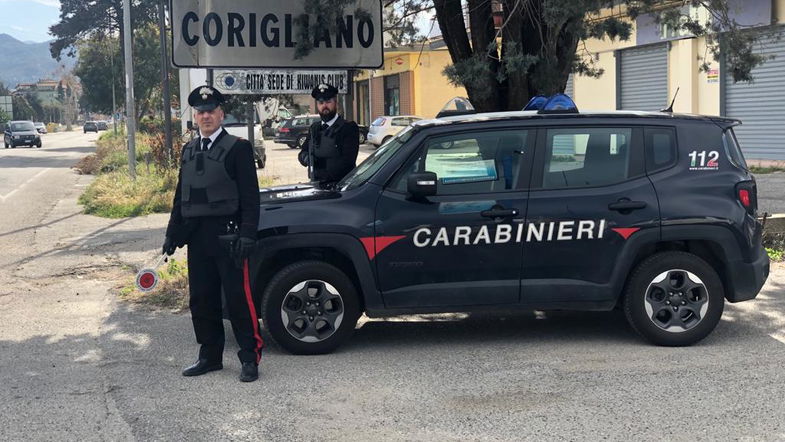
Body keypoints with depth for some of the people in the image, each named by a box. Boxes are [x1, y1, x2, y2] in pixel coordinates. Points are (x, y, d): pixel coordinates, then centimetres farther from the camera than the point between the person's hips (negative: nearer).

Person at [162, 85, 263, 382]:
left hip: (227, 234, -6)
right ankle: (210, 356, 22)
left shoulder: (237, 148, -4)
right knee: (201, 299, 11)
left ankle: (250, 358, 4)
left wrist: (247, 235, -17)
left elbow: (250, 196, -9)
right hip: (197, 235, 7)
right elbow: (180, 196, 20)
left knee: (238, 297, -4)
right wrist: (172, 234, 14)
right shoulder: (189, 151, 16)